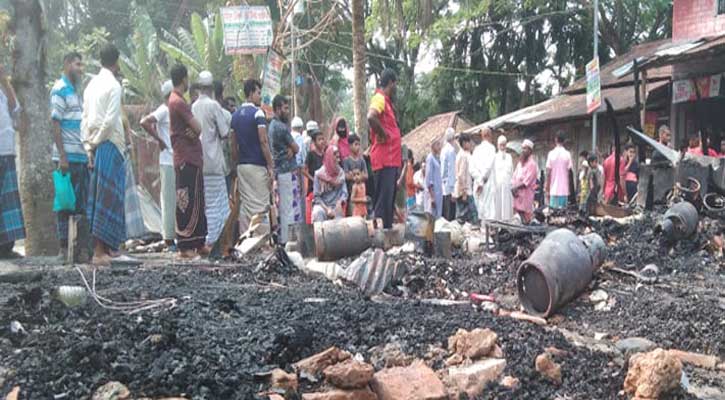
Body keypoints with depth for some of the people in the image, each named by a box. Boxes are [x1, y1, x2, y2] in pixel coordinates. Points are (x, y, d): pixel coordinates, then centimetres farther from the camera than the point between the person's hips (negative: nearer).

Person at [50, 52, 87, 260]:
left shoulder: (76, 91, 20)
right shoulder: (60, 89, -5)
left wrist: (90, 153, 17)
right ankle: (64, 248, 3)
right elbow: (55, 124, -12)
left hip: (82, 156, 8)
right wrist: (62, 156, -17)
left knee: (82, 203, 8)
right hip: (68, 156, -8)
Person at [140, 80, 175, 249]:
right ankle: (169, 237, 3)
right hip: (169, 161, -8)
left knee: (176, 200, 12)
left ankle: (174, 235, 20)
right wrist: (159, 140, -16)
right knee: (169, 199, -3)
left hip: (177, 161, 8)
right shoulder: (164, 110, -10)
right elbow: (144, 122, -23)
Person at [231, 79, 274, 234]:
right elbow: (263, 141, -14)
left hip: (241, 166, 7)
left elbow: (233, 144, 13)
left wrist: (237, 164, 19)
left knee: (245, 205, 9)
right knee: (260, 205, -3)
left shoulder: (236, 115, 12)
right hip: (257, 166, -7)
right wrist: (270, 166, -11)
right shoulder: (258, 113, -10)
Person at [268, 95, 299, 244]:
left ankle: (282, 237, 18)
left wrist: (290, 149, -6)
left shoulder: (273, 125, 16)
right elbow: (296, 148, -7)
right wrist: (292, 149, 10)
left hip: (279, 170, 10)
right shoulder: (281, 127, -14)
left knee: (283, 207, 13)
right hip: (287, 171, -10)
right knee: (288, 207, -6)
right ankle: (286, 240, -4)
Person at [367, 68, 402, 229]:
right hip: (384, 159, -10)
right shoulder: (379, 98, -11)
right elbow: (371, 117, -31)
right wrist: (382, 134, -19)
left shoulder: (386, 100, 20)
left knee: (388, 200, 13)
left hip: (391, 159, 10)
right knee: (383, 200, -10)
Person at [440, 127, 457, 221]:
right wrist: (453, 190, -16)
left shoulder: (444, 149, 12)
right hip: (450, 187, -8)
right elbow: (452, 170, -15)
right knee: (450, 215, -7)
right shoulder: (451, 150, -11)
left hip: (444, 186, 8)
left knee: (445, 213, 11)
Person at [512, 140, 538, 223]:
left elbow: (527, 181, -14)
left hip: (526, 192, -7)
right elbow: (514, 176, 13)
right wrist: (513, 187, -4)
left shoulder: (532, 164, -7)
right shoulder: (520, 163, 16)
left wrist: (516, 187, -14)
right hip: (517, 192, 7)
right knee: (519, 211, 4)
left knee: (526, 214, -7)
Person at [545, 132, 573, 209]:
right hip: (564, 189, 0)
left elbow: (548, 172, -2)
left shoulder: (551, 153, -3)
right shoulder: (567, 154, -2)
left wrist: (547, 187, 7)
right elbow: (569, 172, 0)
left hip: (554, 189, 0)